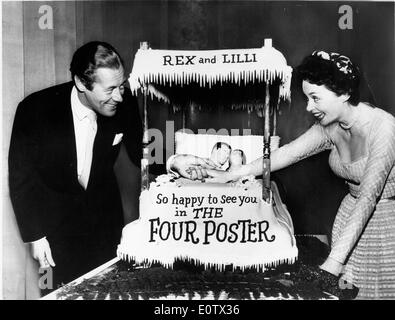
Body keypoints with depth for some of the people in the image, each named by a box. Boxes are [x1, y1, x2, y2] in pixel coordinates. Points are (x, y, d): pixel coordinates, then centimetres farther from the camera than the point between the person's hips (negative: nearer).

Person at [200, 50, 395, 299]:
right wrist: (230, 175, 0)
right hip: (354, 215, 5)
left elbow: (368, 197, -31)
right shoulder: (329, 127, -6)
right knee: (347, 289, 5)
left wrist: (334, 261, -36)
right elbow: (288, 153, 1)